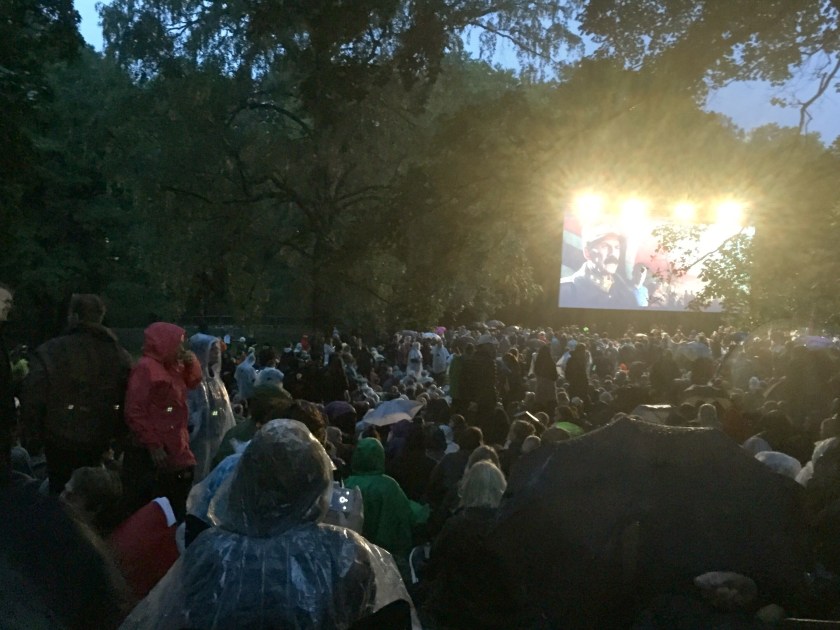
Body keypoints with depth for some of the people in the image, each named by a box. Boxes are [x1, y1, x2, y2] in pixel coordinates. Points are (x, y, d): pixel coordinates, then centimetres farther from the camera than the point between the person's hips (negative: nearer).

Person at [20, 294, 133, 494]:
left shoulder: (49, 352, -12)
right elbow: (127, 400, -2)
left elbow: (32, 398, -12)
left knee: (62, 493, 10)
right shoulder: (118, 355, -2)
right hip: (98, 442, 3)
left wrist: (33, 434, 1)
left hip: (60, 440, -3)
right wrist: (116, 434, 7)